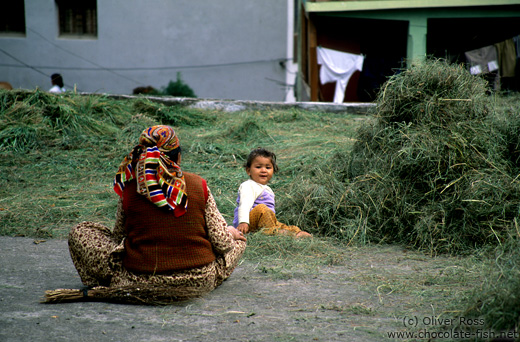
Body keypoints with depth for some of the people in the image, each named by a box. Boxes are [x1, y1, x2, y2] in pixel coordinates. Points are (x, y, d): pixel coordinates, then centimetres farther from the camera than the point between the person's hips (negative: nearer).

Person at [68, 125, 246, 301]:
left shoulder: (130, 189, -6)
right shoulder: (199, 185, -5)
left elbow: (118, 236, 8)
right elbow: (221, 243, -3)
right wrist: (231, 234, 21)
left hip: (141, 283, -1)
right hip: (199, 284, 1)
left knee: (80, 232, 14)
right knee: (237, 239, 28)